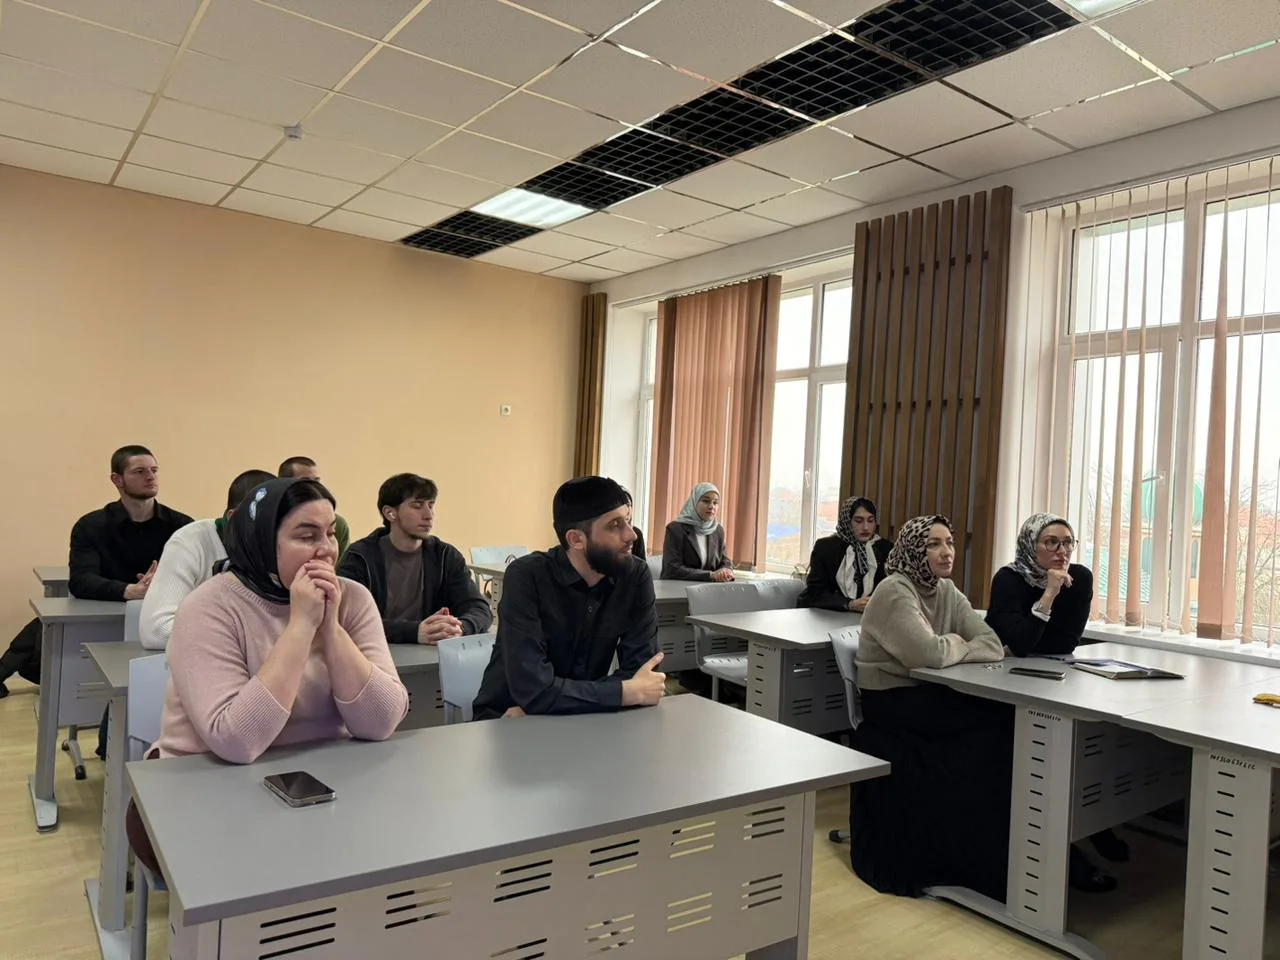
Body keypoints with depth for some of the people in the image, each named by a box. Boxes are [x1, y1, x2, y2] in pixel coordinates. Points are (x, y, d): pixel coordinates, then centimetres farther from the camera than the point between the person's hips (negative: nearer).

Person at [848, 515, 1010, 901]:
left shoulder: (947, 591, 8)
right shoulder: (895, 591, -16)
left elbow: (994, 646, -1)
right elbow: (929, 654, -27)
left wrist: (948, 649, -16)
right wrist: (957, 644, -7)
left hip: (925, 696, 7)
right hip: (890, 703, -7)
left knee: (1003, 716, -13)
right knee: (995, 723, -17)